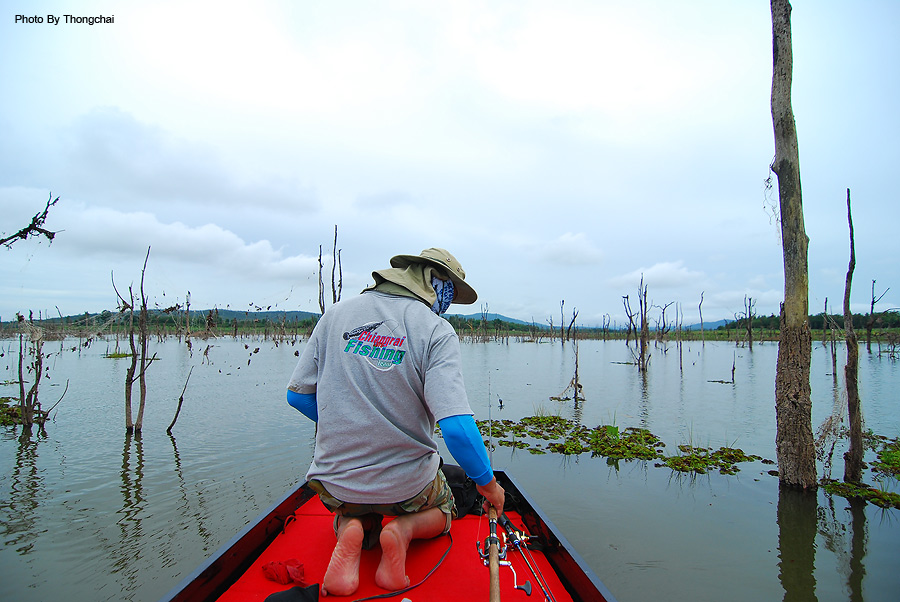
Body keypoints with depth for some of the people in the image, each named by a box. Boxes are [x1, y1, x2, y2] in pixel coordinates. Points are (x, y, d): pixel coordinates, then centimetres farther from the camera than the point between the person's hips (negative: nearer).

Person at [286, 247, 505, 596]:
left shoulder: (335, 315, -3)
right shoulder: (436, 331, -17)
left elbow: (297, 395, 2)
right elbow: (456, 426, -25)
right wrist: (487, 482, -8)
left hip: (335, 480, 3)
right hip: (407, 482, -3)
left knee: (351, 517, 37)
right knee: (441, 514, 31)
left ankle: (352, 530, 2)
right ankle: (404, 529, -1)